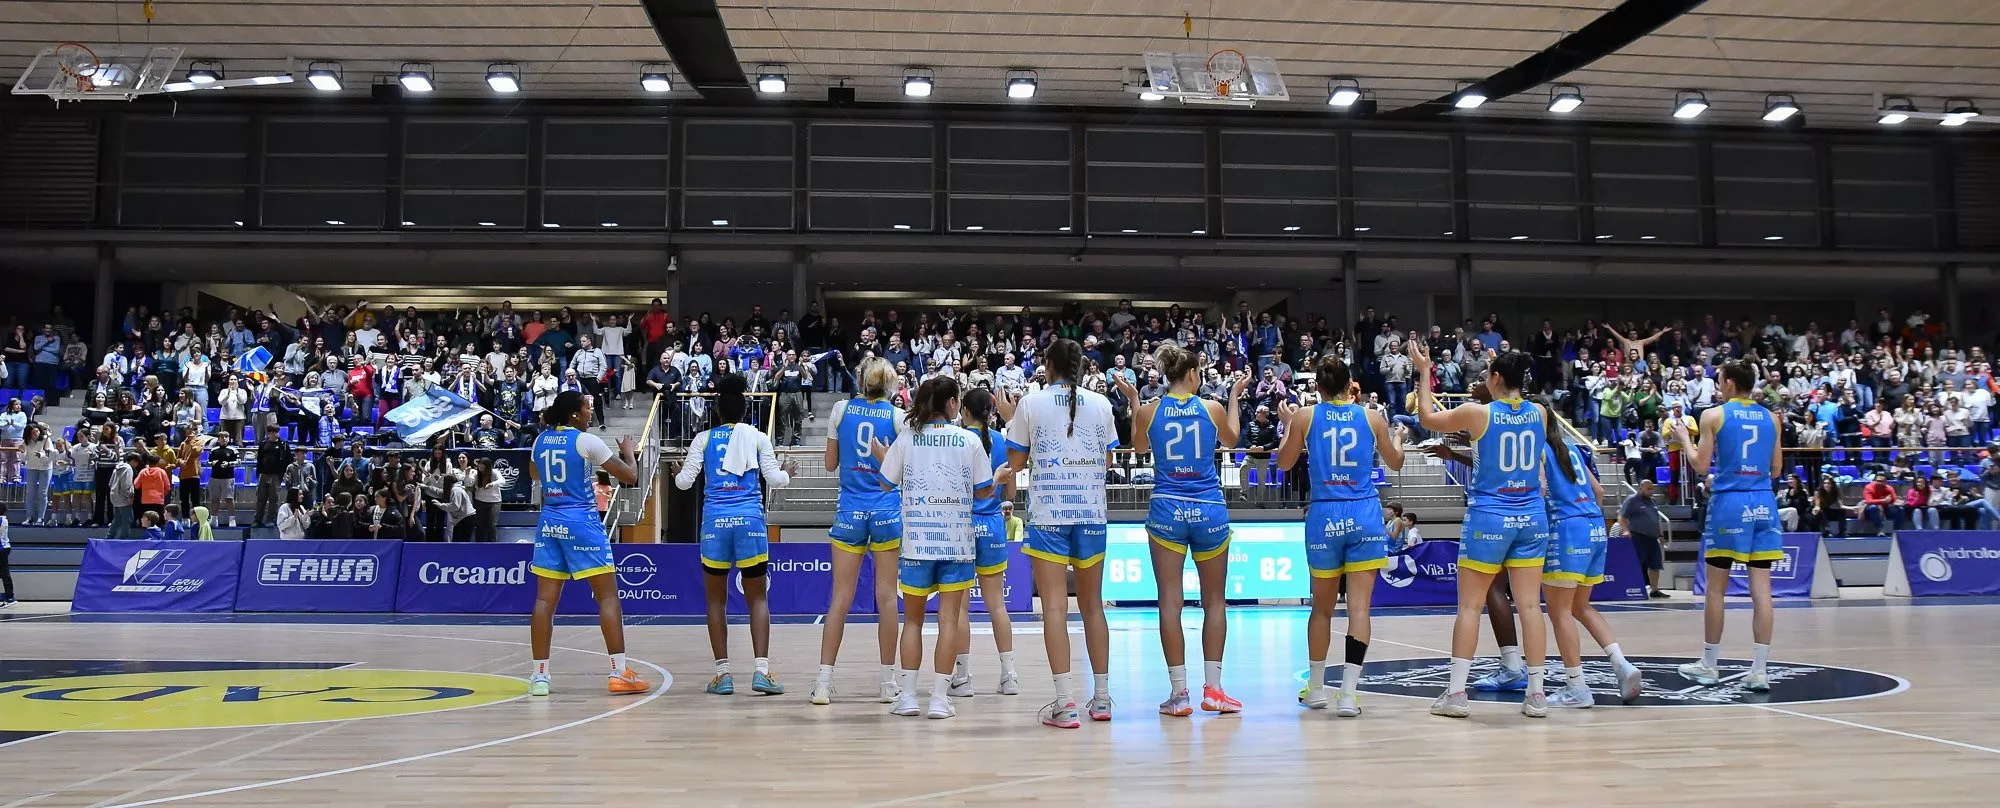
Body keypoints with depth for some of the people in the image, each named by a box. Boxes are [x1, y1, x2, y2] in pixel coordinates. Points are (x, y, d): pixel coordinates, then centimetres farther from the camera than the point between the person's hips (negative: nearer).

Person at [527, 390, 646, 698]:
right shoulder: (587, 441, -9)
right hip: (582, 521, -6)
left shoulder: (541, 440, 9)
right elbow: (629, 476, -6)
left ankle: (539, 675, 6)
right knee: (608, 595, -1)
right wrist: (627, 452, 12)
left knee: (545, 600, 7)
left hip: (549, 522, 6)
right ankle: (619, 672, -5)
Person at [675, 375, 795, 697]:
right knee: (758, 598, 5)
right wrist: (787, 472, 25)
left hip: (715, 519, 0)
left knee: (716, 599, 10)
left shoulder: (704, 438, 6)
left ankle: (722, 673, 7)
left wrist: (678, 474, 27)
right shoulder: (758, 437, 6)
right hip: (750, 519, 0)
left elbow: (685, 481, 5)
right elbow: (775, 479, 4)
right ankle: (762, 670, -6)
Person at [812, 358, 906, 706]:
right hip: (887, 509, -1)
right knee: (887, 596, 4)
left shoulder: (842, 409, 3)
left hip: (851, 509, 1)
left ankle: (823, 682, -2)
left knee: (840, 597, 2)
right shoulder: (897, 415, -1)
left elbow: (831, 463, 9)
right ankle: (888, 683, 9)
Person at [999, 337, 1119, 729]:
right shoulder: (1100, 404, 5)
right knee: (1092, 604, 11)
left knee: (1055, 604, -6)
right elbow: (1107, 460, 12)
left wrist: (1010, 419, 17)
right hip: (1091, 511, 3)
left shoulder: (1030, 403, -1)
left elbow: (1015, 462, 5)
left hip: (1048, 511, -3)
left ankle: (1065, 703, -13)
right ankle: (1101, 697, 17)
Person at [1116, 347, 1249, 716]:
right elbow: (1230, 440, 18)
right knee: (1215, 600, 11)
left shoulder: (1148, 411, -2)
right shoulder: (1212, 408, -3)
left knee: (1170, 600, 1)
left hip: (1167, 509, 0)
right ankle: (1213, 688, 9)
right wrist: (1235, 397, 28)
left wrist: (1133, 401, 25)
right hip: (1209, 509, 0)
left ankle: (1179, 692, 0)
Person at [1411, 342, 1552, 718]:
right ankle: (1536, 694, 6)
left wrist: (1424, 372, 14)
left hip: (1489, 517, -4)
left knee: (1469, 606, 1)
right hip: (1531, 517, 4)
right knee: (1530, 605, 4)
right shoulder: (1538, 413, 2)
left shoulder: (1477, 413, -10)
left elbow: (1427, 418, 5)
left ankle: (1456, 692, 1)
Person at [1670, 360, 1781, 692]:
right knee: (1761, 588, 2)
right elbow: (1776, 467, 15)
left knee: (1716, 587, 6)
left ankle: (1709, 665, 14)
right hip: (1763, 503, 4)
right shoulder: (1770, 418, 10)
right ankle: (1759, 671, 0)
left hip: (1729, 502, -4)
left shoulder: (1714, 415, -3)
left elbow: (1701, 465, -3)